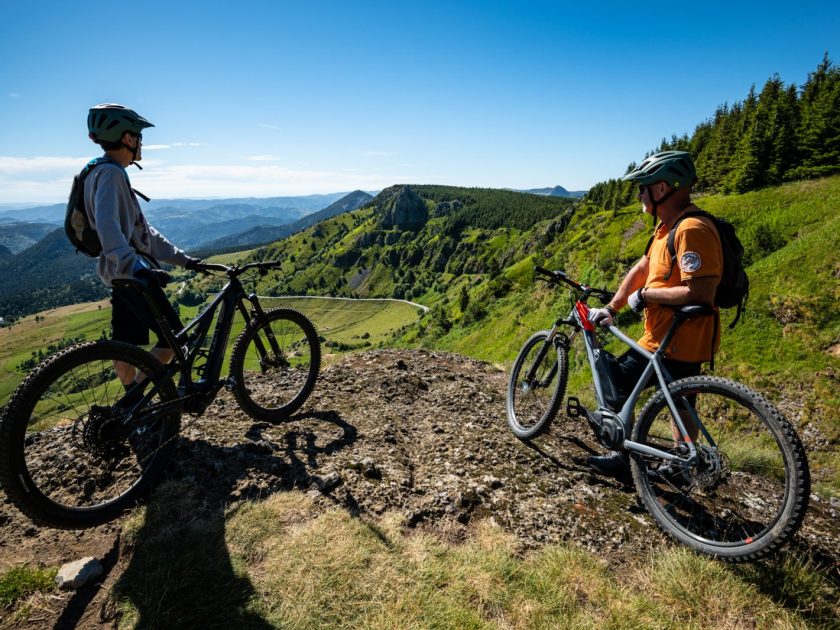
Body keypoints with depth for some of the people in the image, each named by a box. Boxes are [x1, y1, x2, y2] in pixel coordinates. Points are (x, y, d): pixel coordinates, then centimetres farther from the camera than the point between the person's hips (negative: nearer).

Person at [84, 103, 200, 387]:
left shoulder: (111, 173, 20)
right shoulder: (111, 173, -12)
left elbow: (142, 230, 21)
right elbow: (107, 226, -29)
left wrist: (183, 259, 20)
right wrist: (135, 266, -40)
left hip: (124, 275, 10)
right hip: (130, 275, -10)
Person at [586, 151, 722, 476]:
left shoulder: (691, 229, -23)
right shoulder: (669, 226, 10)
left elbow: (698, 293, -30)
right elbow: (640, 269, 13)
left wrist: (645, 294, -18)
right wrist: (610, 308, 9)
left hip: (671, 344, -10)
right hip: (686, 341, 10)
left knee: (613, 384, 0)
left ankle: (622, 457, 15)